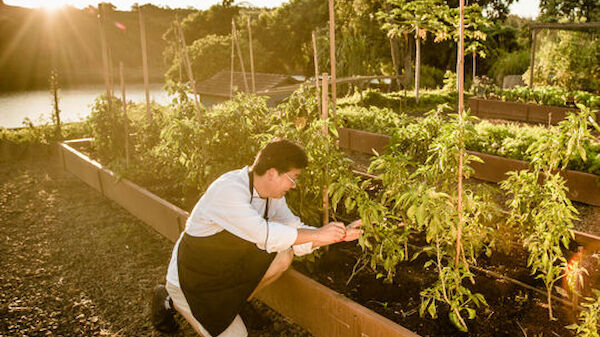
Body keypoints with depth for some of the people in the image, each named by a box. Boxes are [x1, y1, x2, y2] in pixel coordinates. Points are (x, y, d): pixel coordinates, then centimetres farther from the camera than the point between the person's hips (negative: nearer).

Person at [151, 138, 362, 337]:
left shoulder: (273, 193, -5)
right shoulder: (228, 191, -31)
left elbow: (295, 237, -4)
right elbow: (264, 235, -37)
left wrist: (340, 235, -15)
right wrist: (317, 234, -31)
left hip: (229, 266, 7)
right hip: (192, 278, -7)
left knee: (283, 255, -12)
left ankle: (231, 306, 8)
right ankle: (170, 300, 12)